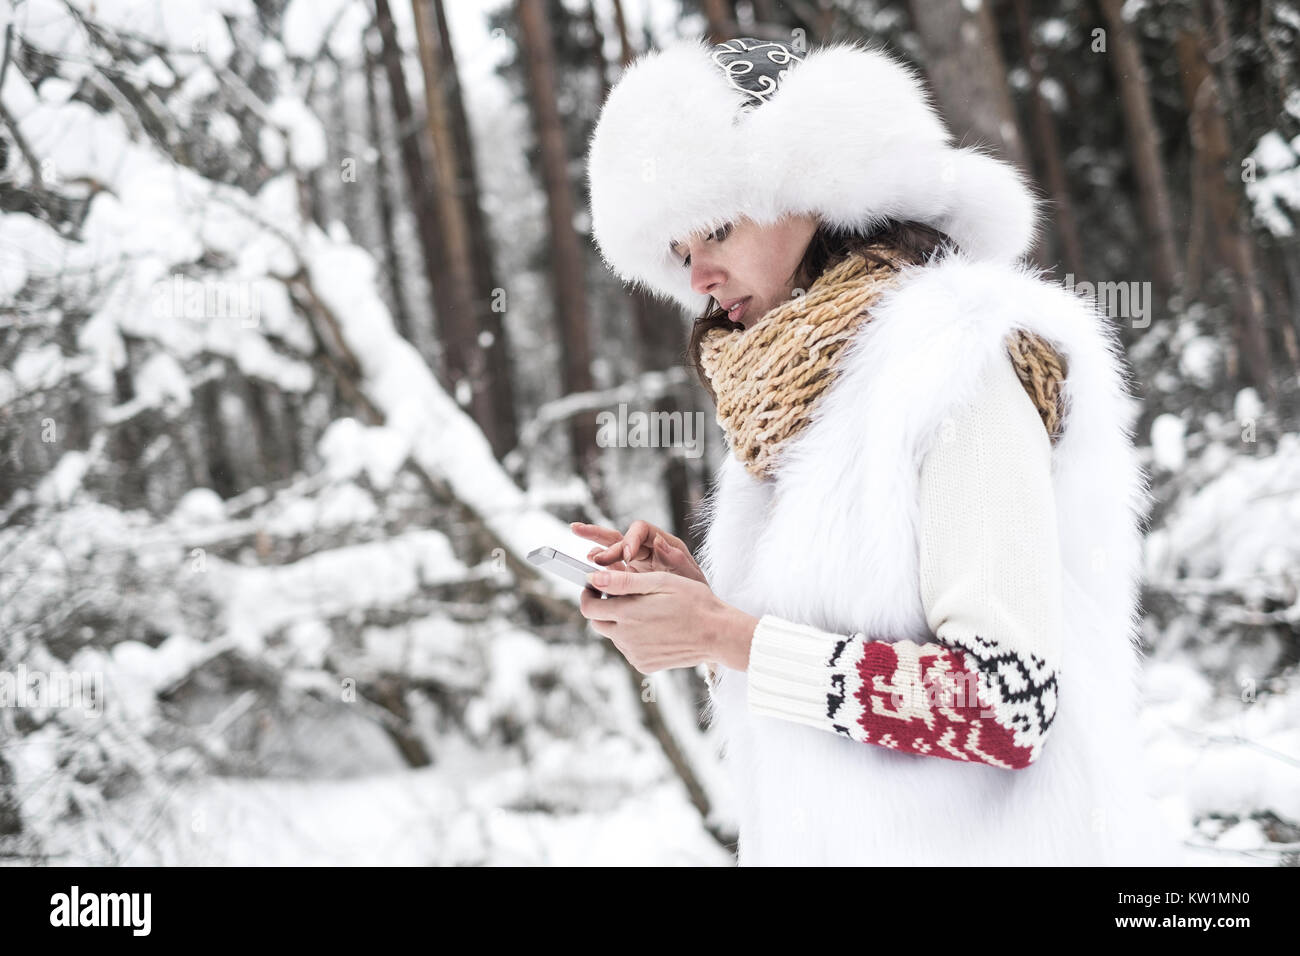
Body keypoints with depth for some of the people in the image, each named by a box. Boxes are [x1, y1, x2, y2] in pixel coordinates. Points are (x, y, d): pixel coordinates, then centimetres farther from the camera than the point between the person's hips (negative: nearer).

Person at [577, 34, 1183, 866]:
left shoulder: (960, 365, -13)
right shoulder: (800, 402, 9)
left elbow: (1011, 705, -22)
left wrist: (726, 638, -19)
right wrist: (700, 603, -3)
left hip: (966, 839, -7)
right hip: (835, 837, 7)